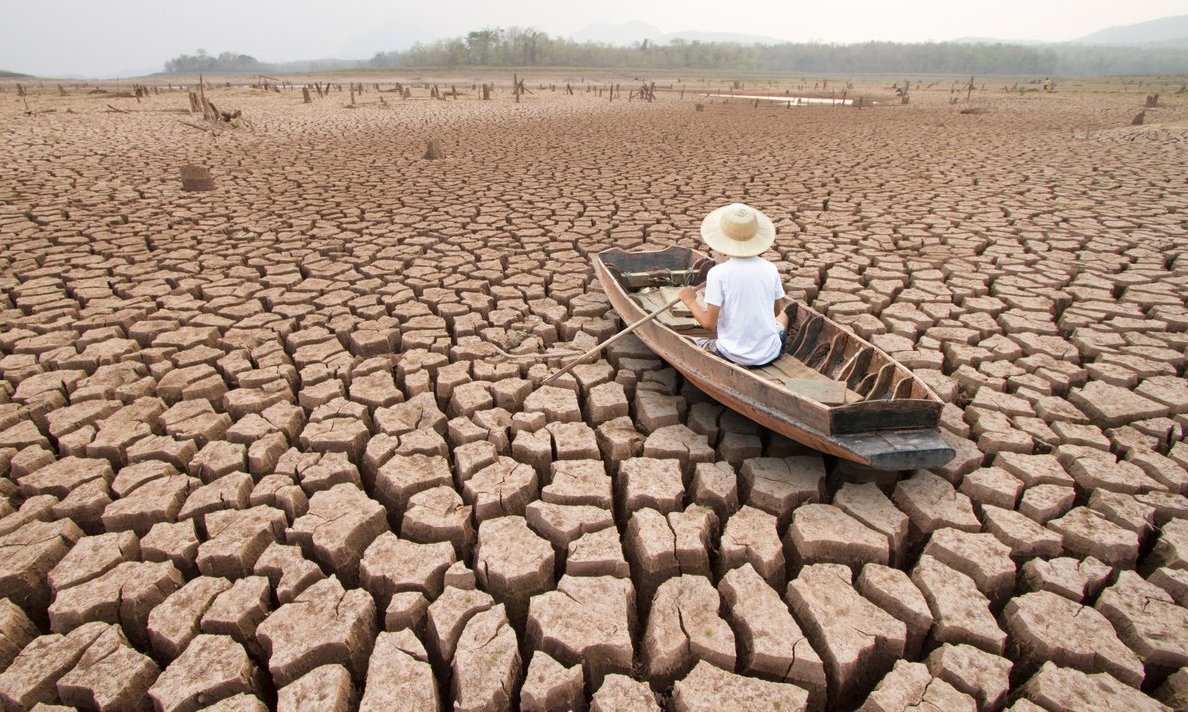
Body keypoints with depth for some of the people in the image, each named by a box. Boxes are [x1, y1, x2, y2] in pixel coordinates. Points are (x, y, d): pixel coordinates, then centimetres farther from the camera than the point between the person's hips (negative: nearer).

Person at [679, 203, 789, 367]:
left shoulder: (718, 273, -16)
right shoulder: (770, 269, -5)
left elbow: (709, 324, -15)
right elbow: (776, 311, 8)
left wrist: (690, 300, 1)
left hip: (734, 357, -4)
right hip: (770, 354, 4)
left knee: (697, 341, 25)